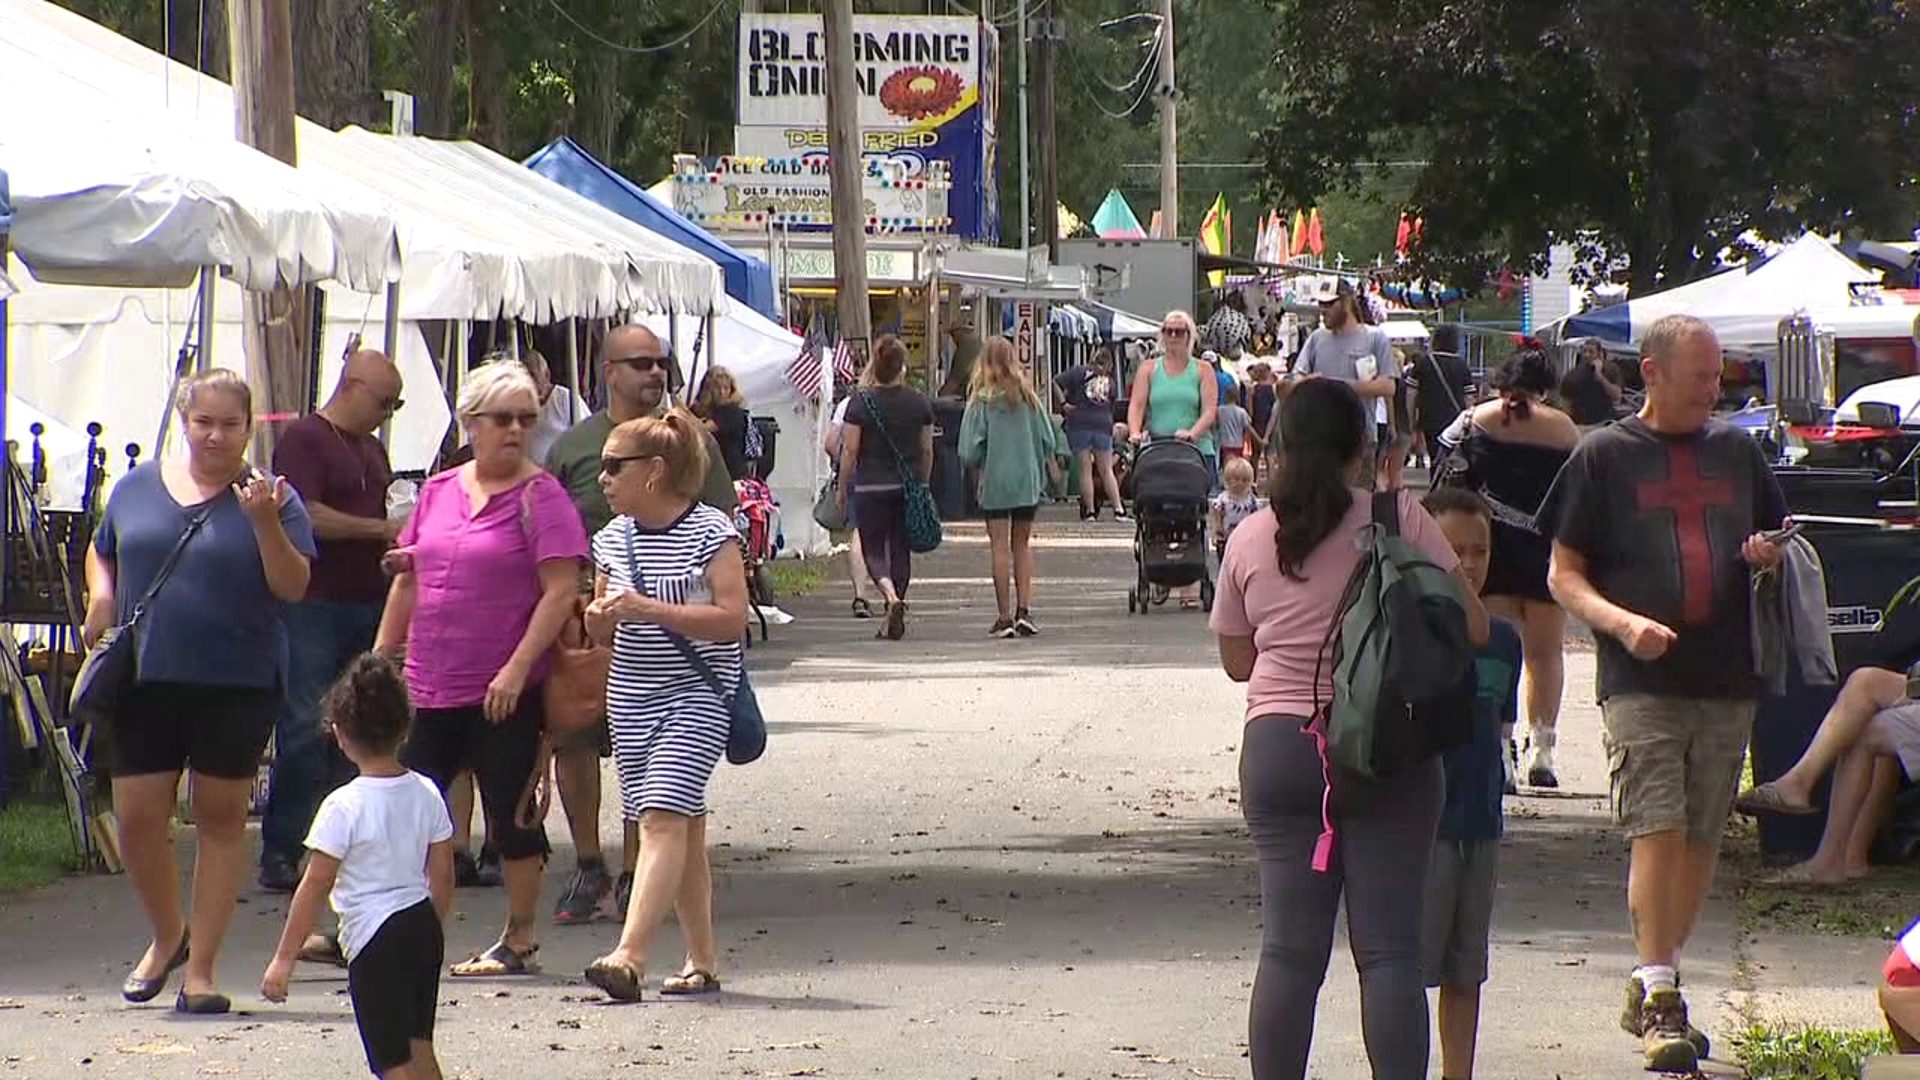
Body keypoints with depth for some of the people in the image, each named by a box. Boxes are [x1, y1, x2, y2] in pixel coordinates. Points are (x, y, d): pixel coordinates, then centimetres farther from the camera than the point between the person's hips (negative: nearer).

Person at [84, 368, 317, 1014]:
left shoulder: (268, 497, 0)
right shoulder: (138, 487, 10)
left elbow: (294, 587, -7)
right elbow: (102, 552, 25)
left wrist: (264, 522, -20)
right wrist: (101, 598, 5)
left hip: (238, 686, -2)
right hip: (144, 679, 2)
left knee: (222, 817, 3)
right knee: (137, 816, -1)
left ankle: (201, 967, 10)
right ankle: (167, 936, 25)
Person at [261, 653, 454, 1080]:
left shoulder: (344, 806, -15)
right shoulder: (426, 793, 2)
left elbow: (314, 888, -13)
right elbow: (442, 876, 9)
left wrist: (284, 959, -7)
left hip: (376, 940, -6)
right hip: (424, 930, 6)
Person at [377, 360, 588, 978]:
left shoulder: (539, 496, -6)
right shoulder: (438, 492, 12)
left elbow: (562, 590, -12)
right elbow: (408, 582, 19)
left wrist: (516, 669, -19)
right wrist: (382, 659, 15)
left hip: (504, 692, -6)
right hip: (429, 688, 6)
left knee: (510, 813, 2)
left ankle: (519, 942, 12)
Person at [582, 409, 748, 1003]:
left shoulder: (710, 532, -8)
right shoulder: (614, 537, 11)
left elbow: (731, 619, -14)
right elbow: (606, 632, 19)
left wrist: (649, 609, -20)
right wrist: (600, 619, -5)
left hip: (695, 695, -7)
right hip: (631, 699, 7)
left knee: (663, 817, -18)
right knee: (683, 826, 10)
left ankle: (629, 956, -29)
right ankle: (701, 960, 17)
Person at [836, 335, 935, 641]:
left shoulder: (861, 402, -9)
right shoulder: (919, 402, 1)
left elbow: (850, 449, -8)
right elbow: (927, 450, 7)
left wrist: (842, 488, 3)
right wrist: (922, 484, 19)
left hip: (871, 487, -3)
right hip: (909, 487, 3)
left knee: (873, 550, 4)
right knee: (901, 550, 12)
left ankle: (892, 598, -24)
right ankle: (893, 622, 14)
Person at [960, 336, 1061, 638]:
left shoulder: (982, 400, -9)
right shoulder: (1028, 396, 0)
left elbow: (970, 450, -10)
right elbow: (1049, 441, 2)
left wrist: (975, 465, 11)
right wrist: (1041, 466, 21)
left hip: (995, 481, -3)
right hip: (1028, 480, 3)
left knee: (1000, 548, 2)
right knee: (1022, 545, 13)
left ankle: (1005, 616, 1)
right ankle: (1024, 610, 4)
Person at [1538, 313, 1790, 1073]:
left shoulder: (1736, 450, 14)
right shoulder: (1605, 456, 2)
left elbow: (1776, 537, 26)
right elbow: (1563, 576, 2)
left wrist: (1771, 554, 1)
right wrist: (1622, 622, -16)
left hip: (1727, 681, 4)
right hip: (1641, 682, -4)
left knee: (1701, 839, 7)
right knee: (1658, 831, -14)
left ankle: (1652, 991, 19)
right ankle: (1658, 996, -13)